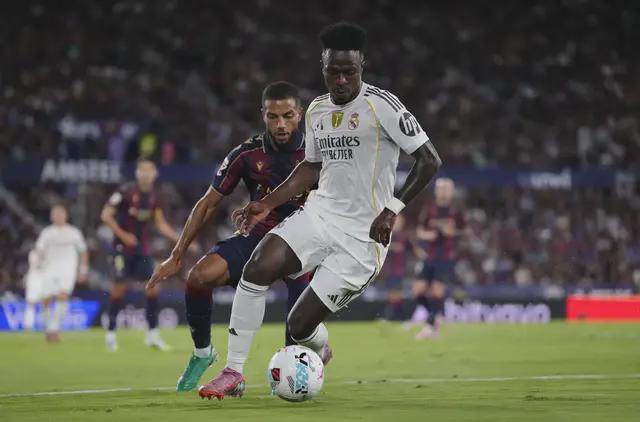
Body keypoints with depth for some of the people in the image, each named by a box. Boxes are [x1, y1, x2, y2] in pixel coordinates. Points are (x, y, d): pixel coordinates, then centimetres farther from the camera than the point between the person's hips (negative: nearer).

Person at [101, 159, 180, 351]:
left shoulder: (153, 196, 5)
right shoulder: (125, 191, -13)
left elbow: (160, 223, 13)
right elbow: (106, 216, -12)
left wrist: (179, 239, 2)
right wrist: (122, 235, -18)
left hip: (143, 248, 5)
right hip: (123, 246, -5)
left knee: (153, 288, -1)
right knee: (119, 286, -4)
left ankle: (152, 334, 6)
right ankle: (110, 332, 7)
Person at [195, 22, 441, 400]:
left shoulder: (382, 106, -12)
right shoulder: (317, 110, 10)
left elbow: (430, 160, -12)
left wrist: (393, 209, -19)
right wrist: (265, 205, 15)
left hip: (362, 236, -6)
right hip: (320, 214, 6)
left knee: (301, 326, -8)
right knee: (257, 269, -22)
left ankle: (320, 350, 31)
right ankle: (234, 374, -14)